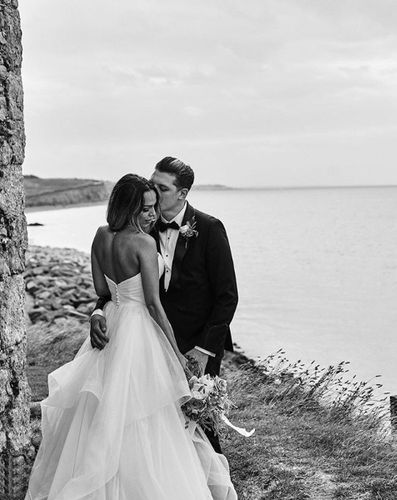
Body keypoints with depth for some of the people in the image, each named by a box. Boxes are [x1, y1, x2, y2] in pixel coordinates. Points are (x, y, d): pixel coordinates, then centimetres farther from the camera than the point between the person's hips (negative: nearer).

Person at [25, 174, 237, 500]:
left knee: (106, 414, 20)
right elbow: (154, 303, -18)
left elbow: (101, 288, 10)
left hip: (111, 325, 8)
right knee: (142, 420, 3)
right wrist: (177, 353, -11)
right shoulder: (144, 243, -19)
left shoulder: (101, 236, 1)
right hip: (139, 329, -8)